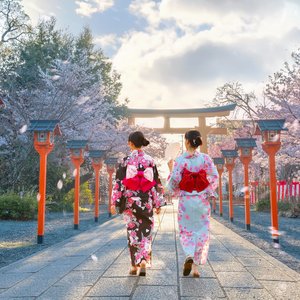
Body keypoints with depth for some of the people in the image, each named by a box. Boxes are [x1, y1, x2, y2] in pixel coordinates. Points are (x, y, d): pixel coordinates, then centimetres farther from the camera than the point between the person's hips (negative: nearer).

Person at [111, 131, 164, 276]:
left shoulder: (126, 161, -5)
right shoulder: (150, 160, 1)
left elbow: (119, 183, -6)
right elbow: (156, 183, 3)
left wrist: (114, 202, -1)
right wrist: (158, 203, 9)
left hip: (130, 201, -1)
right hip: (146, 202, 1)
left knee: (133, 232, 9)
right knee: (146, 232, 9)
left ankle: (134, 265, 15)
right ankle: (143, 262, -1)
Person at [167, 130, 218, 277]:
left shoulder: (180, 160, -9)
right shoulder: (205, 158, -4)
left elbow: (174, 182, -9)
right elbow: (214, 178, -5)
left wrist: (171, 169, 7)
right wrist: (207, 193, 9)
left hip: (185, 200, -1)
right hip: (202, 201, 1)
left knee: (186, 231, 15)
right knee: (201, 232, 11)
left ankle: (189, 256, -9)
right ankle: (196, 267, 10)